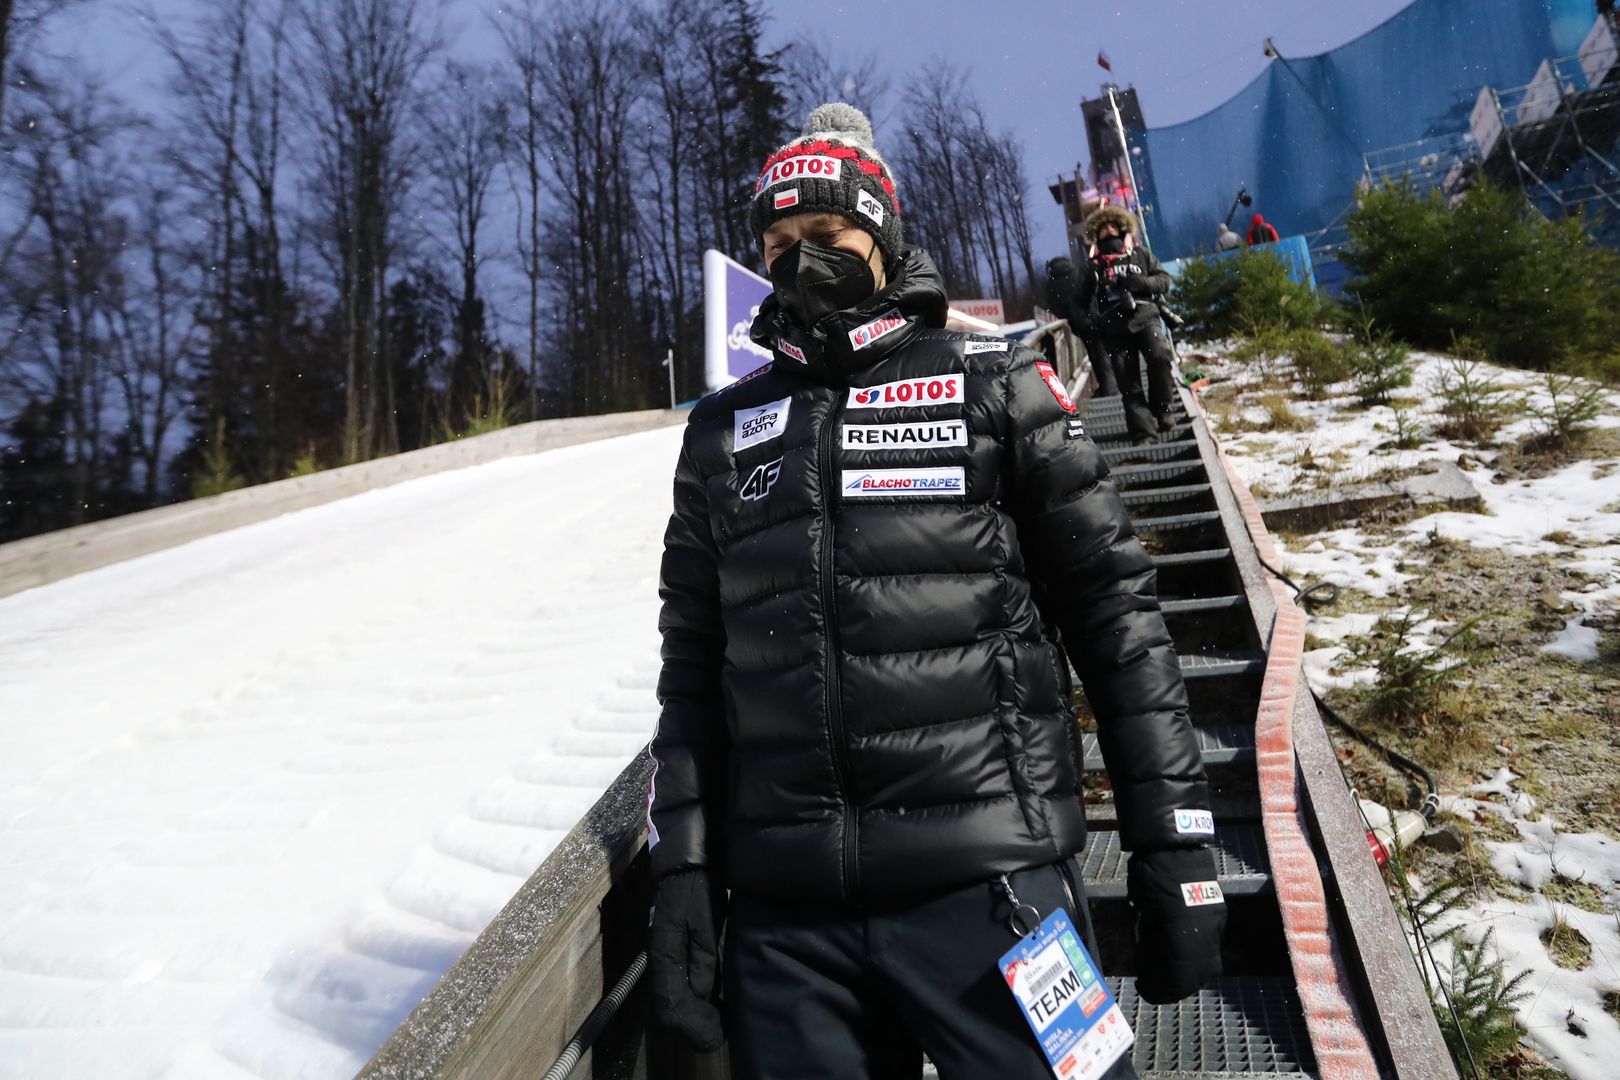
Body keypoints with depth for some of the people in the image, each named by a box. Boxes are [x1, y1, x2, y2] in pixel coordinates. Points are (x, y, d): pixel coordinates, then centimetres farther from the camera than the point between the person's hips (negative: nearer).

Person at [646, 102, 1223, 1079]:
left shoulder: (995, 386, 3)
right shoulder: (723, 433, 11)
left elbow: (1116, 611, 1)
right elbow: (693, 664, 10)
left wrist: (1176, 848, -1)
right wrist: (682, 869, 4)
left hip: (987, 882, -2)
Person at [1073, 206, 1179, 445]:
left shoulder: (1140, 254, 15)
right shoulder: (1093, 265, 15)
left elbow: (1164, 280, 12)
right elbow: (1081, 300, 19)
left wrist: (1141, 282, -9)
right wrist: (1092, 322, 1)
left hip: (1145, 318, 0)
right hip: (1114, 329, 1)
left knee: (1161, 357, -26)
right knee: (1129, 384, -4)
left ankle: (1161, 411, -7)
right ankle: (1144, 432, -4)